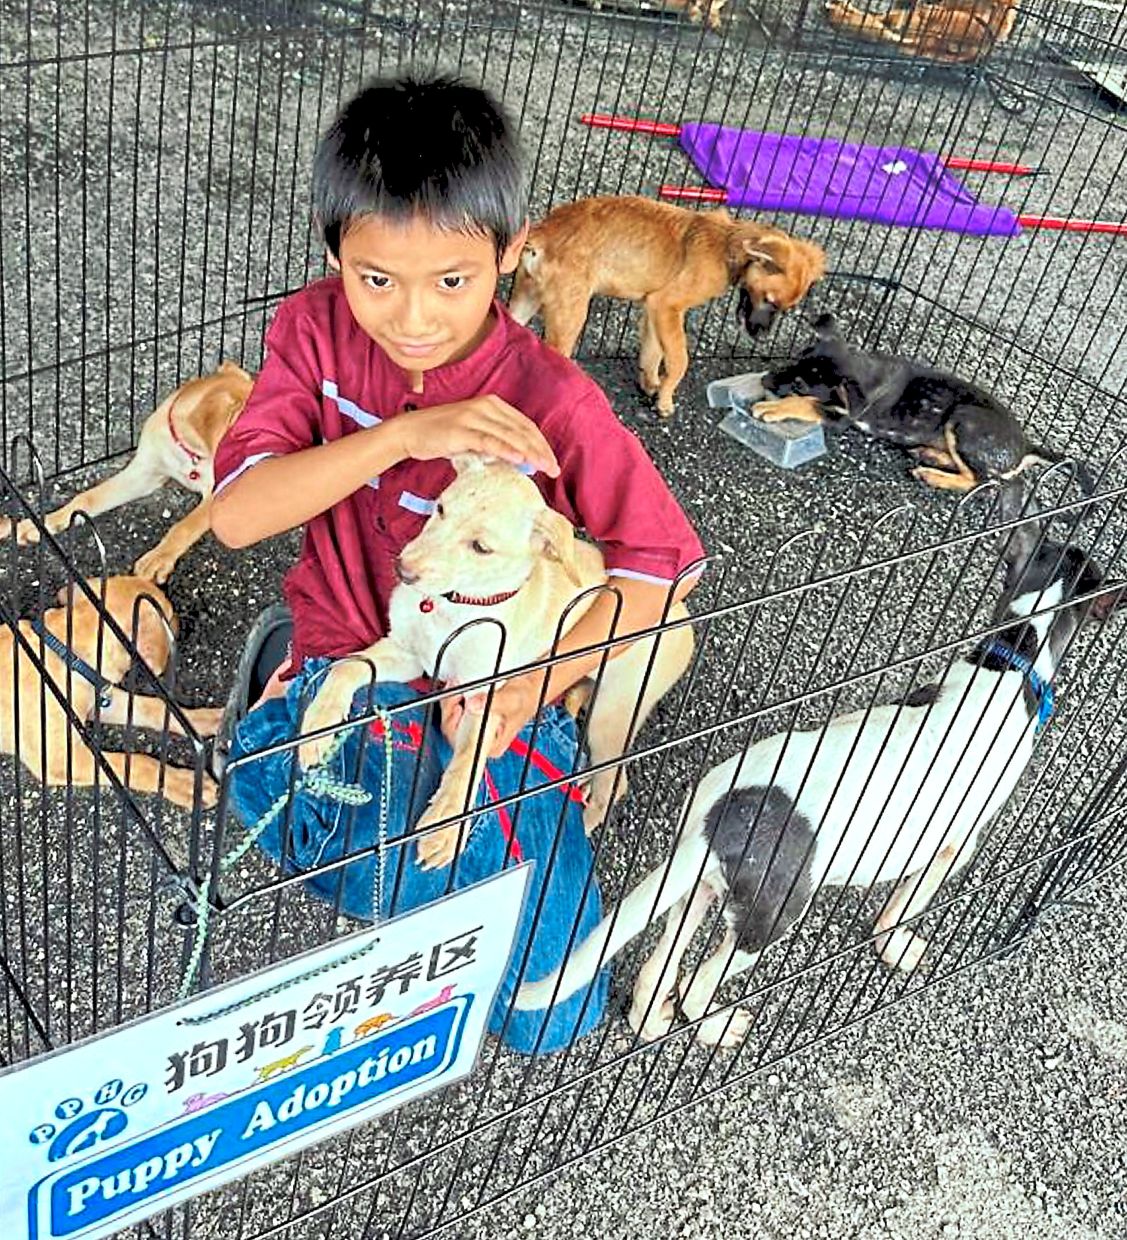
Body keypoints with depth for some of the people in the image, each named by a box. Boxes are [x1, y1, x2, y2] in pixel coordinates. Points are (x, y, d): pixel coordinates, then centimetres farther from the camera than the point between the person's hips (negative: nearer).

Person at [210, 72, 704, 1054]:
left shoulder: (550, 400, -20)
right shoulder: (314, 330, -10)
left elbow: (665, 562, -15)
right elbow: (235, 516, -19)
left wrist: (532, 687, -25)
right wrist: (403, 435, -33)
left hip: (490, 686, -1)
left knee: (551, 1017, -4)